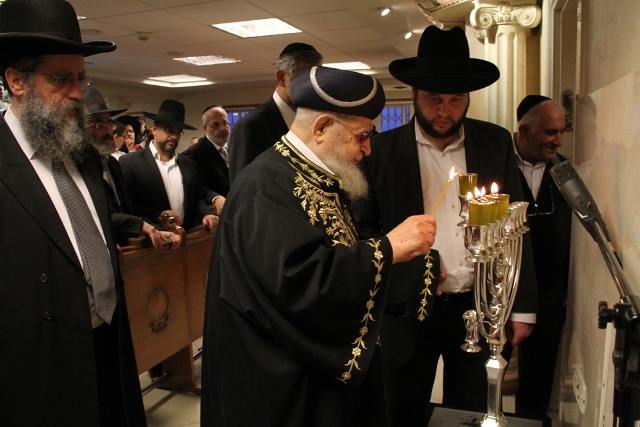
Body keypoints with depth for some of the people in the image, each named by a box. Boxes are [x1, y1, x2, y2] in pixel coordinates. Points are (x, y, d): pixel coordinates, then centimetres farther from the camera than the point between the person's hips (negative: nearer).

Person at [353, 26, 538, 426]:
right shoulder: (382, 150, -4)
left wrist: (522, 306, 4)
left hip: (480, 306, 2)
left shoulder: (496, 142, 2)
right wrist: (408, 270, -15)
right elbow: (363, 228, 0)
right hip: (409, 308, -1)